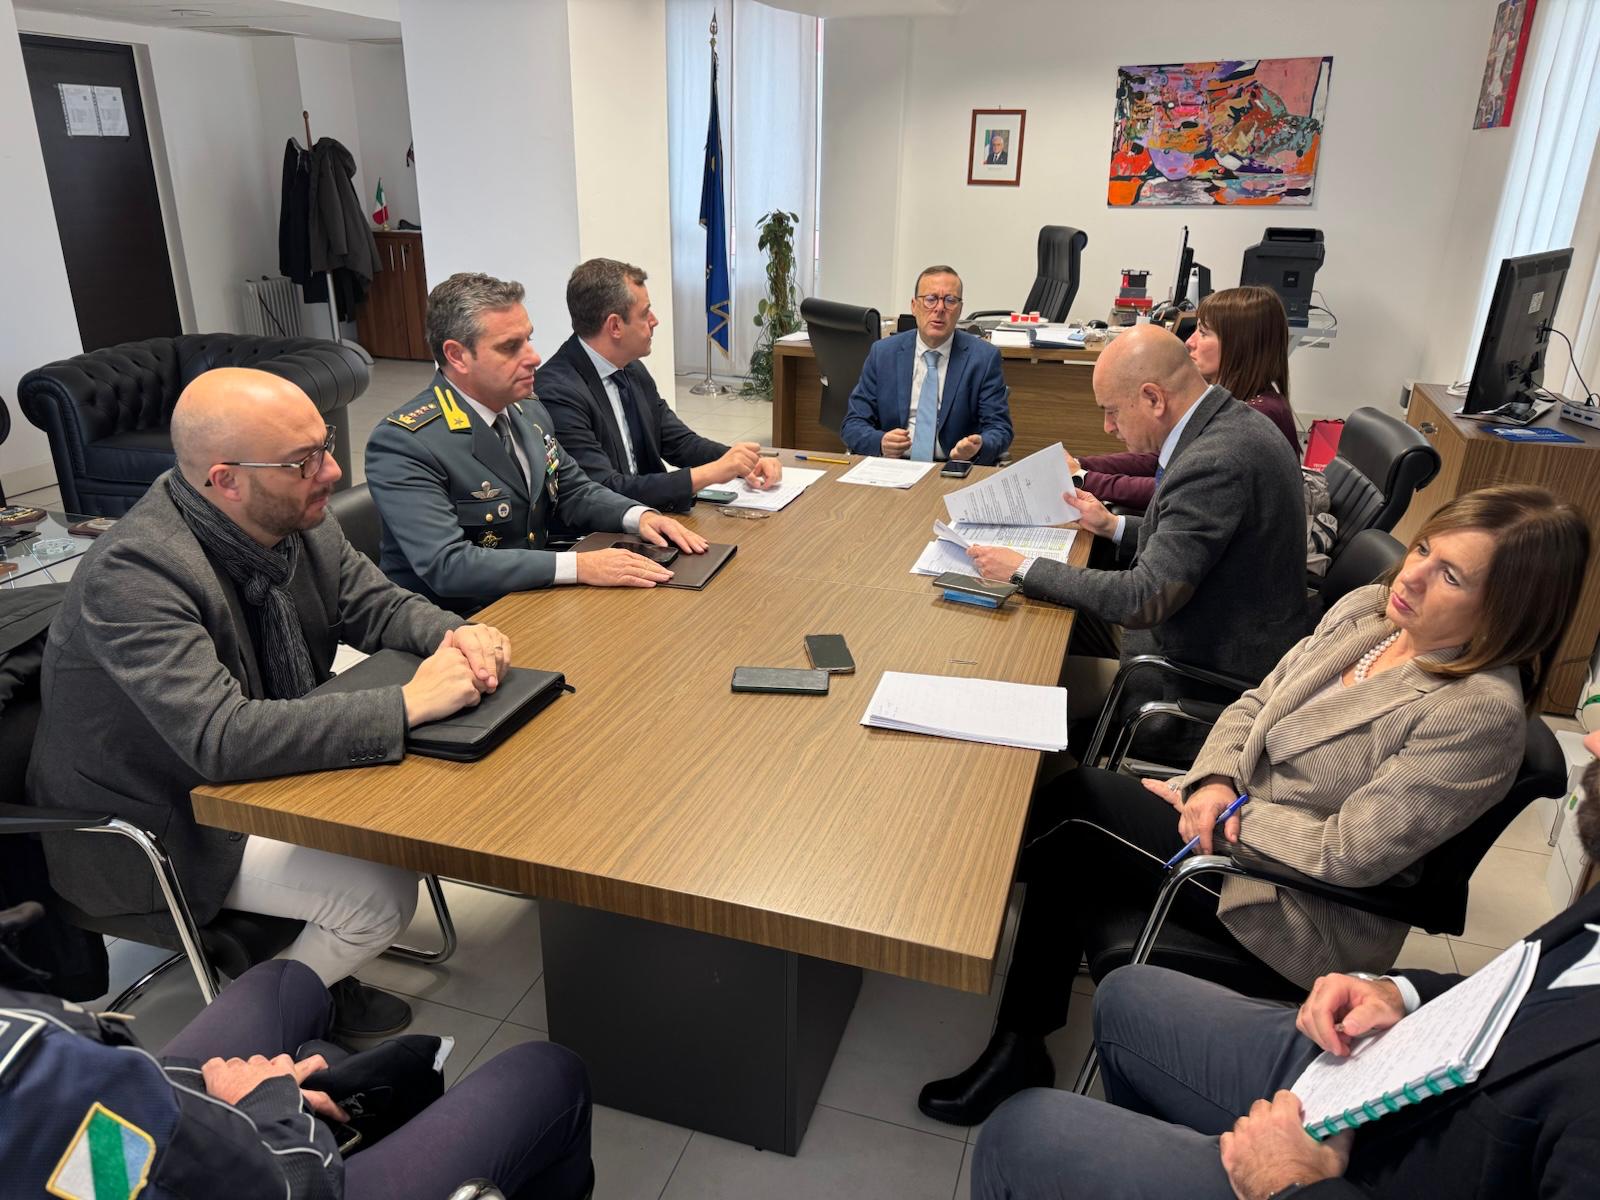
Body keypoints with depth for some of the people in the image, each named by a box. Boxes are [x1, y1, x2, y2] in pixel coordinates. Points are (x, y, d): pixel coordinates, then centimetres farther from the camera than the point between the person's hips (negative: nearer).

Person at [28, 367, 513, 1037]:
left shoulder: (297, 518, -9)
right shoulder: (132, 574, -31)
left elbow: (376, 604, 3)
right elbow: (221, 739, -39)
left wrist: (456, 637, -20)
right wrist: (408, 704, -40)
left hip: (267, 765, 8)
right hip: (156, 826, -8)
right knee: (379, 893, -20)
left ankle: (320, 968, 18)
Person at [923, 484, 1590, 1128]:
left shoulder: (1480, 712, -21)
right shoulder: (1365, 610, 0)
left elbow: (1349, 853, -22)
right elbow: (1253, 705, 7)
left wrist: (1210, 811, -14)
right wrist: (1212, 781, -12)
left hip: (1309, 918, -7)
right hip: (1234, 816, 7)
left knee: (1081, 799, -16)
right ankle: (1020, 1044, 2)